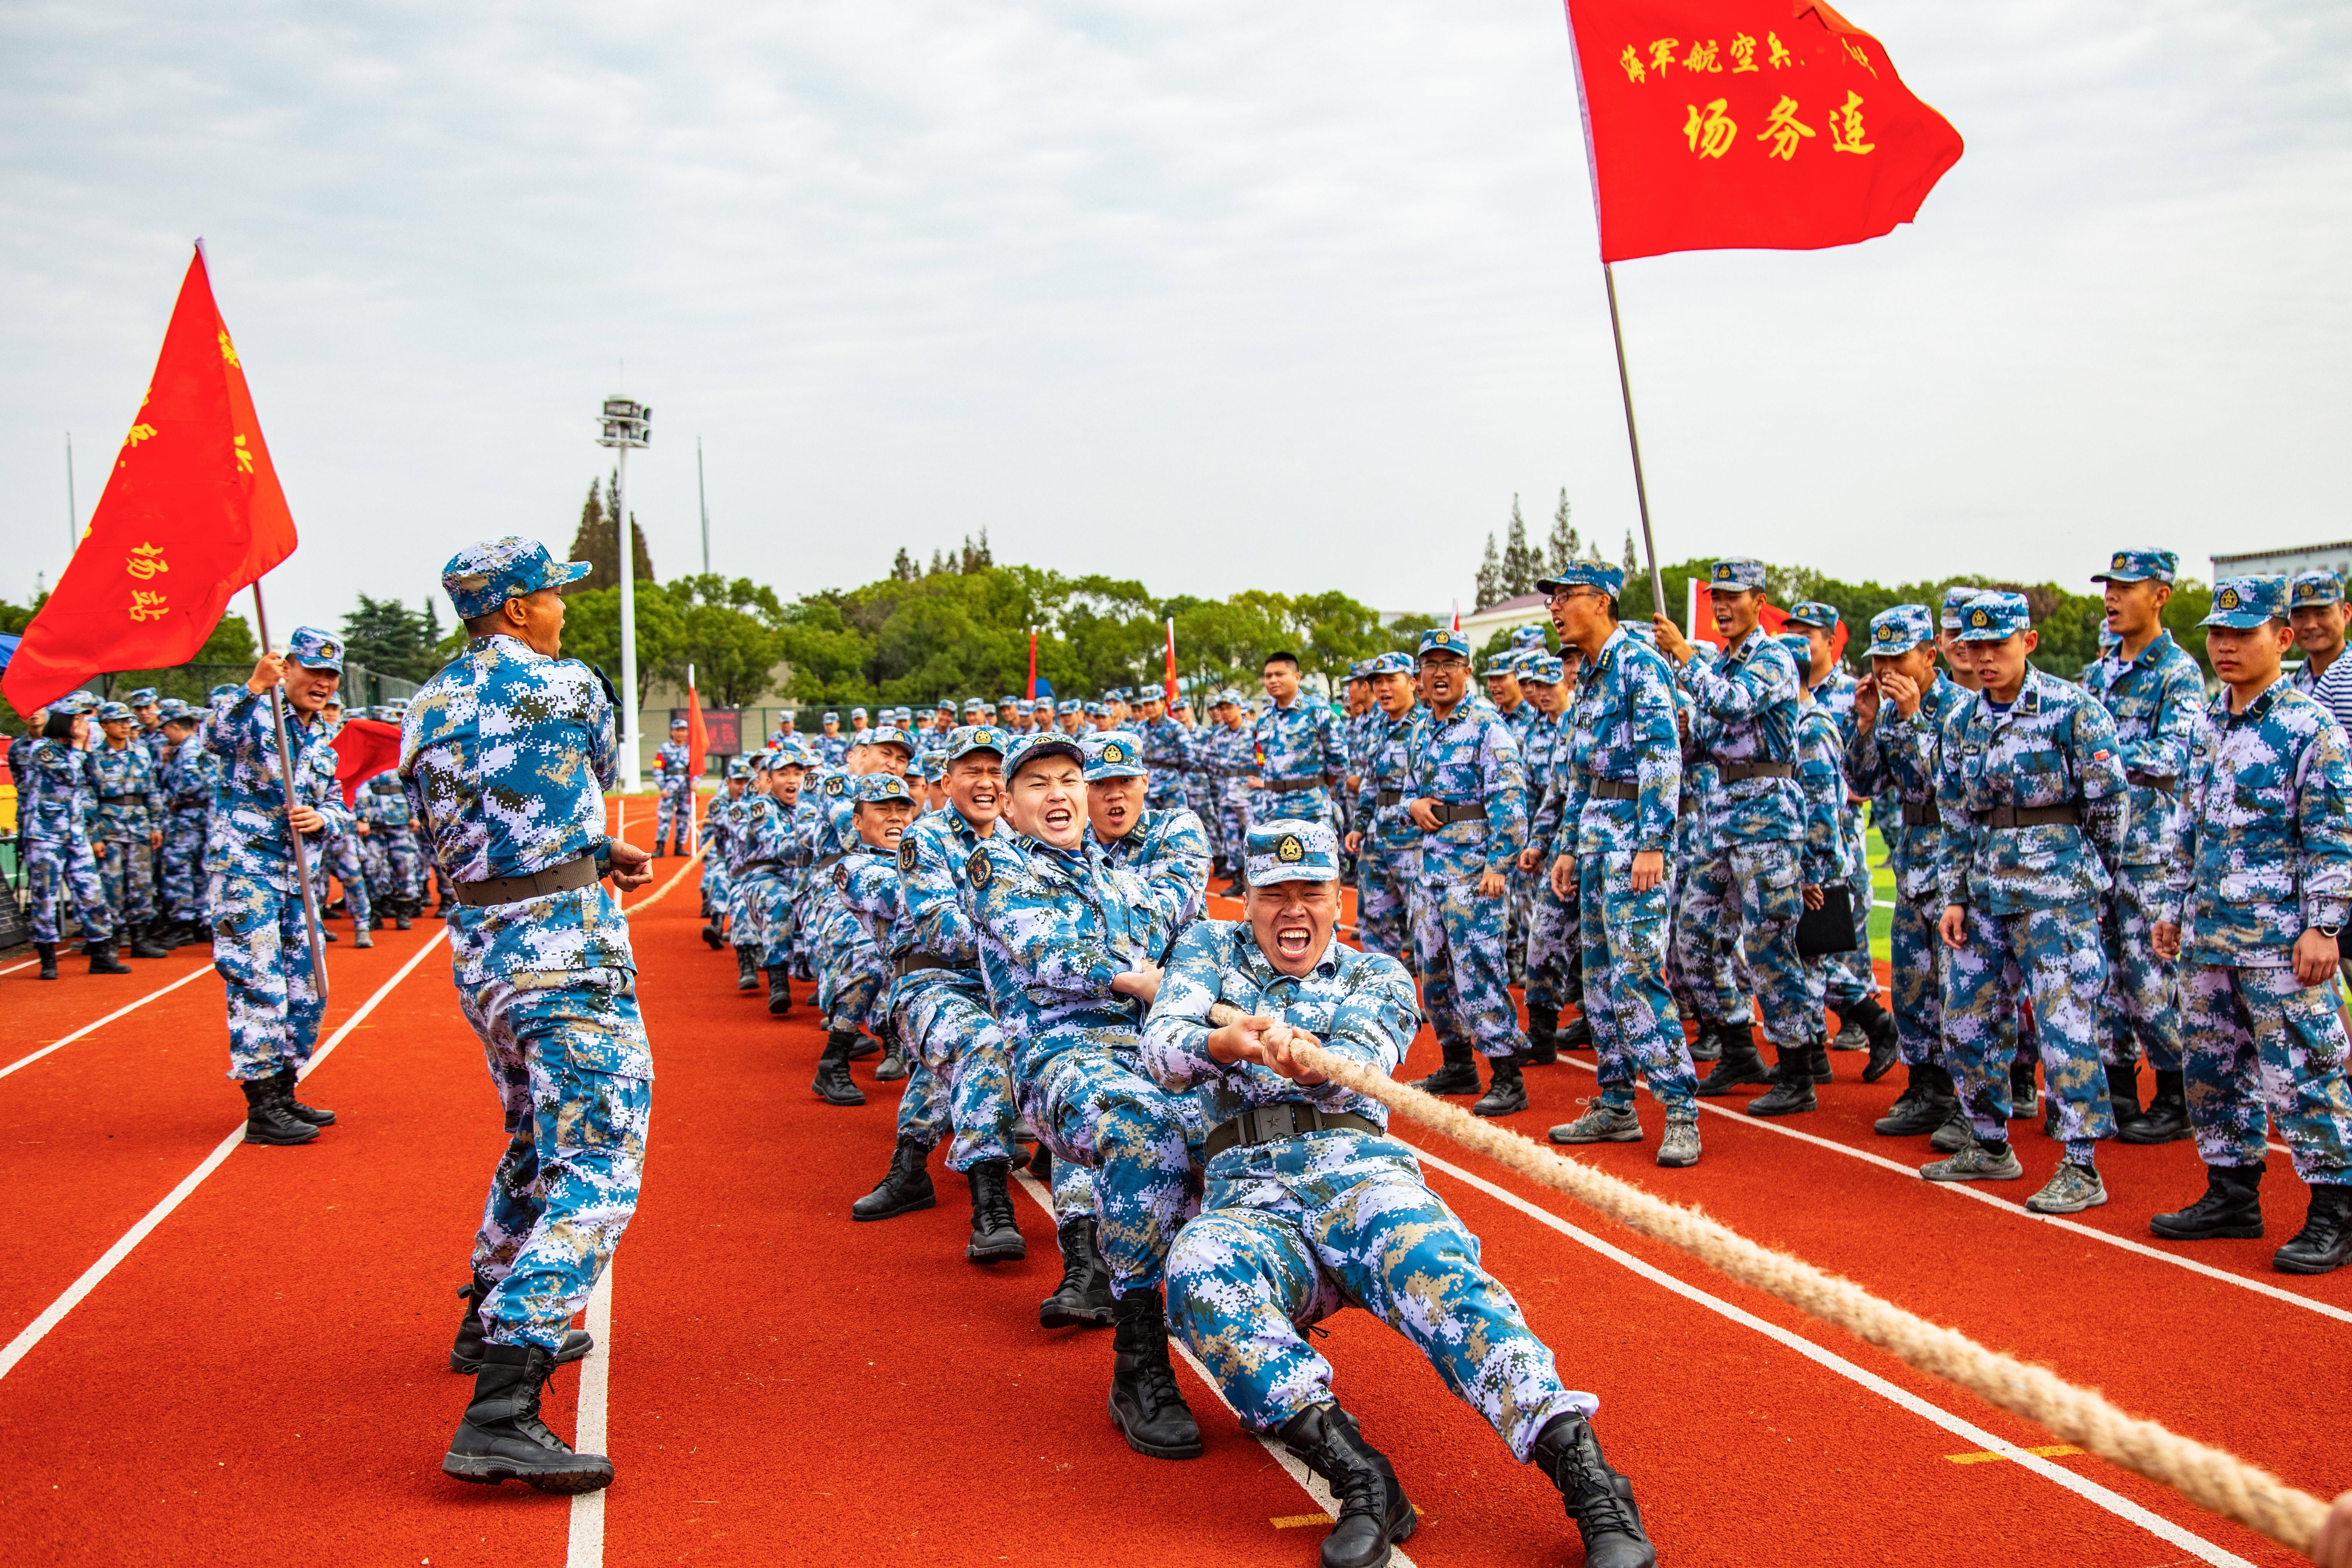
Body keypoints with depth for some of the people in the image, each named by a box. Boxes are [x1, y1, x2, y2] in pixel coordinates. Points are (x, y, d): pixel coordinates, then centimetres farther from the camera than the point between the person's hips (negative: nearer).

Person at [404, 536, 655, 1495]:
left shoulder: (427, 711, 11)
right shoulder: (568, 686, -7)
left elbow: (457, 833, 16)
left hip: (478, 949, 8)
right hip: (564, 954, -8)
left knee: (538, 1140, 28)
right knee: (595, 1171, -11)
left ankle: (497, 1325, 43)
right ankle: (499, 1413, -21)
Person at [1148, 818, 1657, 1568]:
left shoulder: (1376, 974, 19)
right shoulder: (1211, 947, 22)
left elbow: (1360, 1065, -5)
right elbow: (1161, 1049, 2)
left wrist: (1311, 1064, -32)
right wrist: (1223, 1044, -24)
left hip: (1354, 1167, -1)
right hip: (1243, 1190, 1)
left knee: (1431, 1264, -36)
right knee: (1199, 1271, -36)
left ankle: (1588, 1478, -46)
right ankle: (1356, 1476, -41)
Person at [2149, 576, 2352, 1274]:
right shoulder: (2211, 728, 14)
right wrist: (2174, 905, 18)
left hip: (2279, 938, -8)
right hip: (2208, 932, 8)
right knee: (2210, 1066, 12)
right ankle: (2232, 1195, 24)